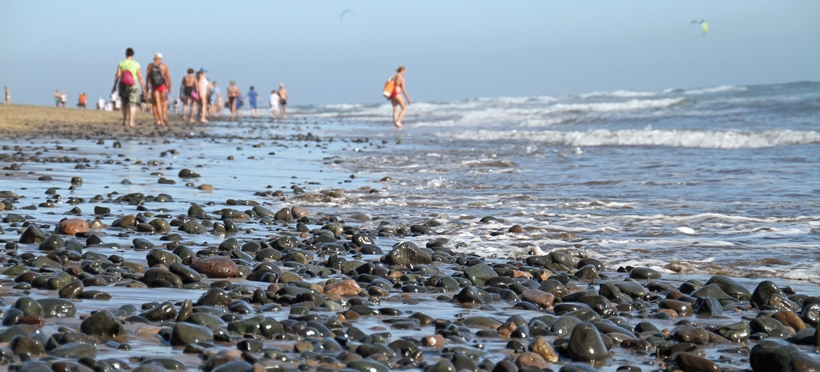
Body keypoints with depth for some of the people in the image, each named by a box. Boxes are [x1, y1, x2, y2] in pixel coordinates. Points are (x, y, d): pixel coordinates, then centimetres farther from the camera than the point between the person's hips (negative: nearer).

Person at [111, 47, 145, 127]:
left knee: (124, 103, 19)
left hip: (123, 85, 2)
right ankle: (131, 122, -11)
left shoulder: (121, 63, -1)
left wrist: (114, 86, 2)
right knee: (132, 104, -1)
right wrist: (143, 88, 6)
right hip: (133, 86, -2)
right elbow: (140, 77, -2)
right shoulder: (136, 64, -3)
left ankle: (125, 121, 23)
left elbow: (117, 75, -6)